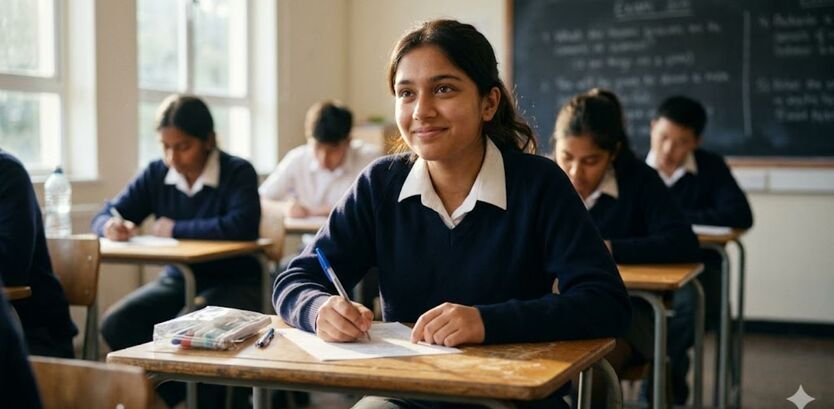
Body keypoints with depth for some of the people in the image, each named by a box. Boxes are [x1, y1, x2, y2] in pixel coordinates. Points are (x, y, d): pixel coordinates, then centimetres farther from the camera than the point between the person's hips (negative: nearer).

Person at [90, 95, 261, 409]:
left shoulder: (238, 172, -12)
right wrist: (111, 226, -21)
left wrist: (176, 229, -20)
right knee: (117, 325, -17)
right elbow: (104, 215, 6)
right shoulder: (156, 174, 3)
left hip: (234, 282, -6)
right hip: (178, 279, 6)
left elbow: (243, 226, -29)